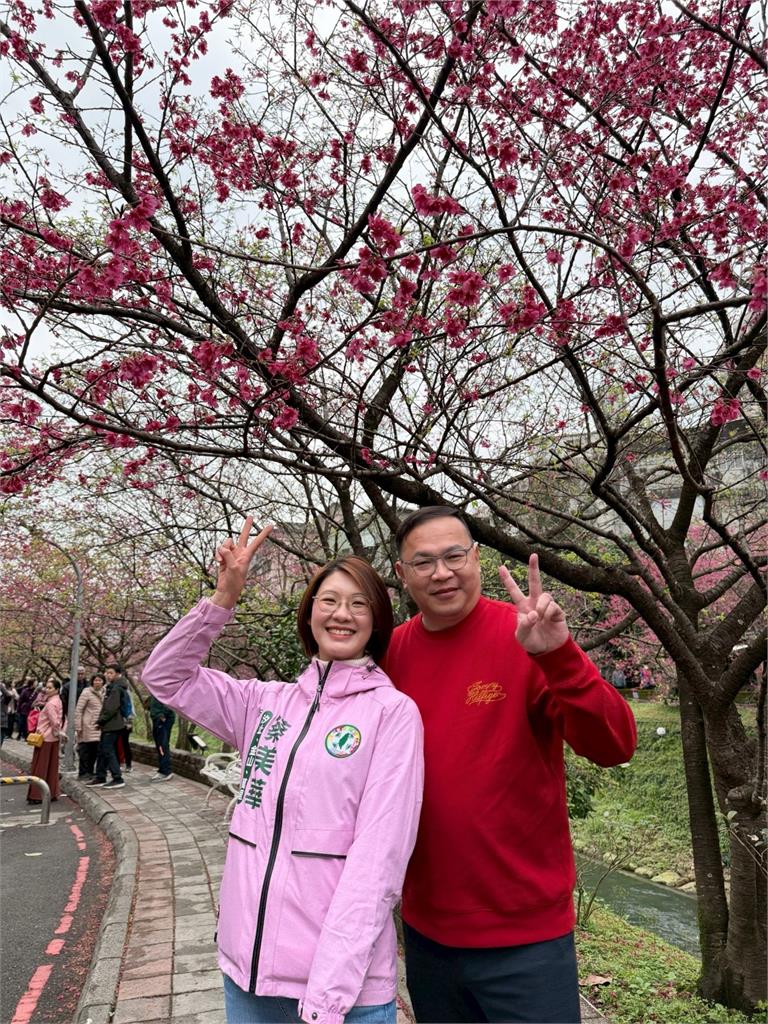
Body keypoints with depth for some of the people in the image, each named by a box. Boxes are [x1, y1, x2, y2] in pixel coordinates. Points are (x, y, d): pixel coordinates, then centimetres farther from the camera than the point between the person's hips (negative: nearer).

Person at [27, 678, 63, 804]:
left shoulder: (50, 704, -19)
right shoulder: (57, 701, 9)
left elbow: (55, 722, -25)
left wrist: (57, 732, -11)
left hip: (46, 738, -9)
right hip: (53, 739, 9)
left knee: (41, 767, 0)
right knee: (51, 767, 12)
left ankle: (38, 795, 6)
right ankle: (52, 794, 18)